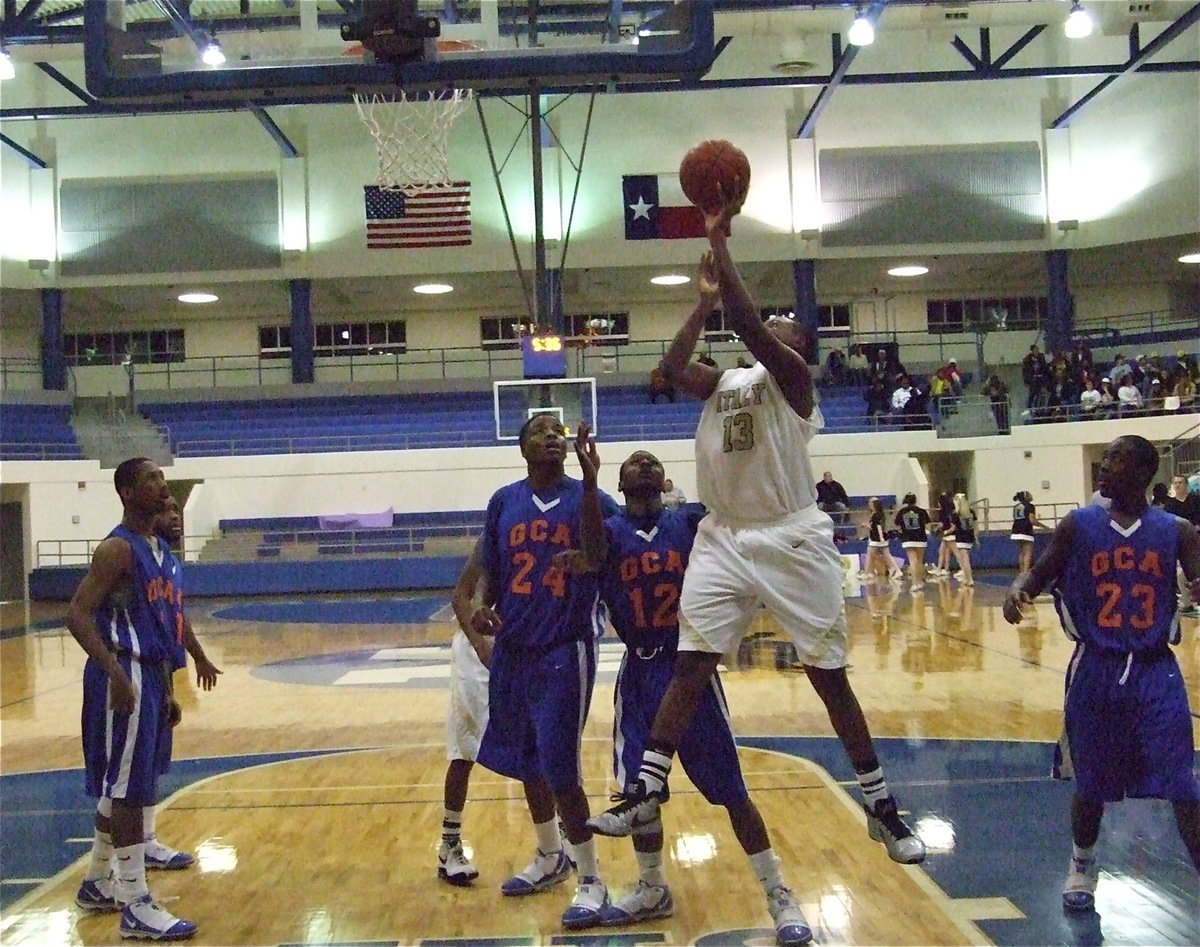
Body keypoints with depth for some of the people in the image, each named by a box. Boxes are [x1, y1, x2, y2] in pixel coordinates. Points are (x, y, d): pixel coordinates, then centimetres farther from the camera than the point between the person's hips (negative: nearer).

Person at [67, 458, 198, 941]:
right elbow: (78, 615, -20)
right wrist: (115, 673, -30)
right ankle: (136, 905, 0)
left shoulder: (159, 549, 15)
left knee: (120, 788, 18)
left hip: (152, 674, 9)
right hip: (126, 677, -9)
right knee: (130, 789, -6)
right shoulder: (118, 548, -12)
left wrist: (166, 691, 22)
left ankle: (97, 884, 31)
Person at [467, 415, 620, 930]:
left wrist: (589, 485, -31)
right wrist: (484, 607, -9)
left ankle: (591, 880, 9)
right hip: (513, 649, 5)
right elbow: (492, 571, 12)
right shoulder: (504, 501, 5)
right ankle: (548, 856, 39)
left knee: (558, 768, -7)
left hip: (565, 650, -5)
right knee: (527, 760, 17)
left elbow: (597, 558, -22)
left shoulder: (586, 497, -5)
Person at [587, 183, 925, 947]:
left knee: (830, 676, 2)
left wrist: (720, 240, -19)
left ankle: (882, 806, 15)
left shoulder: (793, 378, -6)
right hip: (724, 539, 5)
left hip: (792, 540, -5)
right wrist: (703, 300, 3)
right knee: (691, 666, -4)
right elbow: (671, 369, -2)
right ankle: (648, 792, 0)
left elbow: (752, 327, -22)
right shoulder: (722, 384, 14)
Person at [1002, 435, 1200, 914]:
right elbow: (1041, 572, 4)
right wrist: (1019, 588, -19)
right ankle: (1081, 868, 36)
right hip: (1096, 669, 1)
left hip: (1155, 671, 0)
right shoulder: (1078, 525, 0)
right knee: (1091, 782, 13)